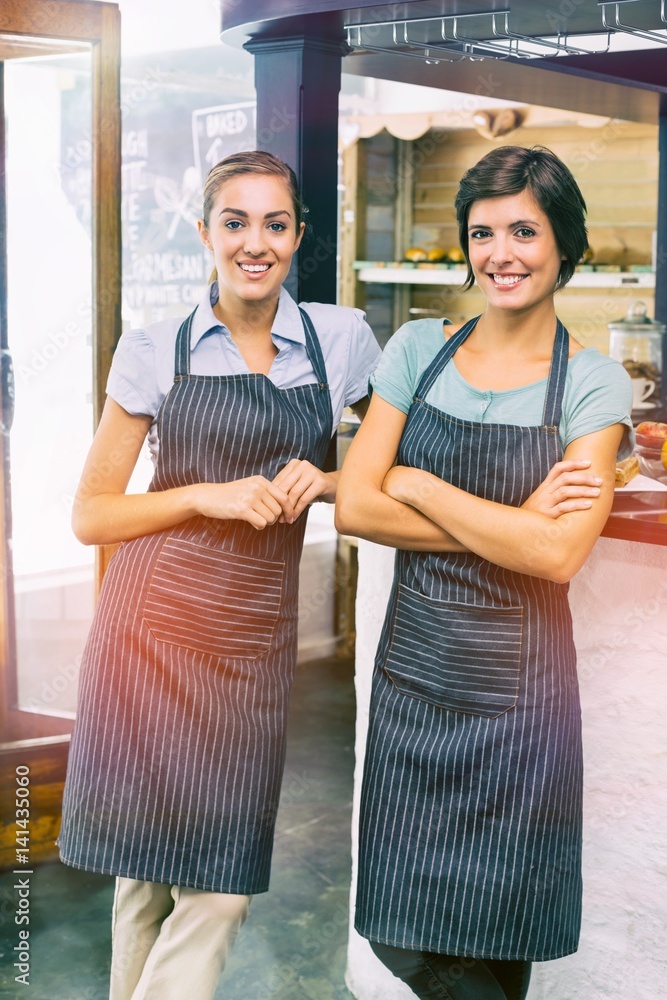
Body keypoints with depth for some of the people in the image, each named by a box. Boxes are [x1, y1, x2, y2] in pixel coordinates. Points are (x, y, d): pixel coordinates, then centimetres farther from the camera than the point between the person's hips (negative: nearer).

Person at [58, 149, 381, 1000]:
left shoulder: (342, 340, 4)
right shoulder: (156, 352, 1)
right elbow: (91, 514, 2)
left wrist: (323, 482, -7)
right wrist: (211, 495, -11)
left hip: (256, 638, 1)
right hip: (152, 626, -1)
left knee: (221, 882, 1)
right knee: (144, 869, 5)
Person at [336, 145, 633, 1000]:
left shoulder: (593, 384, -5)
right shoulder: (418, 349, 3)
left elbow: (558, 553, -16)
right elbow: (354, 505, -4)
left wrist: (420, 487, -11)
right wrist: (512, 527, -12)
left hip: (517, 681, -2)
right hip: (413, 664, 3)